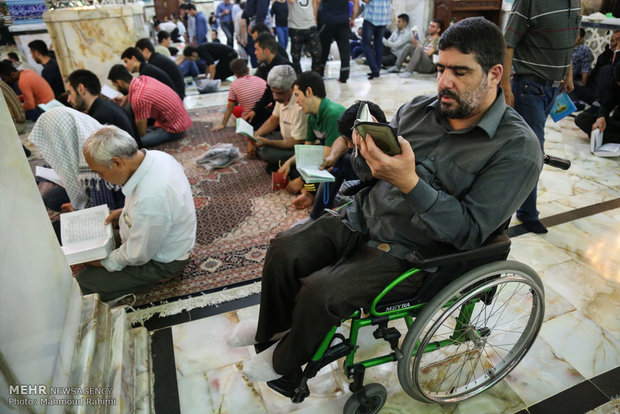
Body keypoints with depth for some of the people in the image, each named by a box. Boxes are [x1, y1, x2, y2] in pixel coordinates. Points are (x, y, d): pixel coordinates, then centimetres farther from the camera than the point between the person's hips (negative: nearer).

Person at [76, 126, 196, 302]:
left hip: (163, 262, -9)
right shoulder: (156, 156, -13)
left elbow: (137, 256, -25)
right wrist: (126, 211, 1)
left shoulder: (150, 199, -41)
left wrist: (104, 261, -9)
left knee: (84, 283, -5)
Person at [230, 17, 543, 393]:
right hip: (362, 219, 6)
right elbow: (366, 171, 8)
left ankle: (284, 365, 14)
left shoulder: (518, 149, -13)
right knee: (284, 249, -7)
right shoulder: (419, 109, 3)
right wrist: (368, 151, -17)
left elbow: (469, 232, -19)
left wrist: (409, 182, -31)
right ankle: (271, 330, 23)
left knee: (319, 293, -19)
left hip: (410, 253, -5)